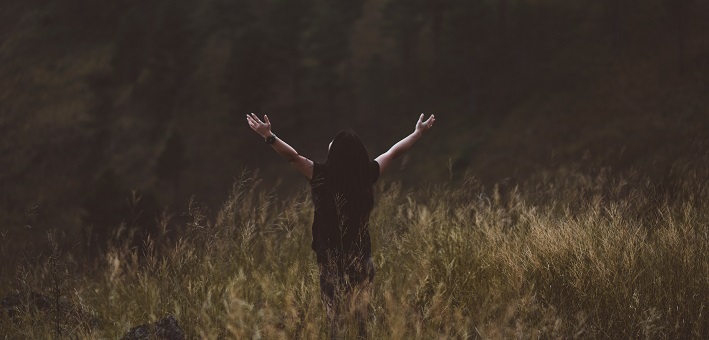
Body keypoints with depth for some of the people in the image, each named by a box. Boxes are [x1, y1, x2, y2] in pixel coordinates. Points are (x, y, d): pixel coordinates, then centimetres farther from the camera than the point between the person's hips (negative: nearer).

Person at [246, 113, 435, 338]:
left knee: (335, 321, 5)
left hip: (331, 262, -3)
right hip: (362, 260, 3)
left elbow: (291, 156, -14)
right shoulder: (367, 175, -5)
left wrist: (269, 136, -12)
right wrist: (418, 133, 20)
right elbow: (394, 152, 8)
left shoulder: (323, 176, -14)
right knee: (360, 322, 13)